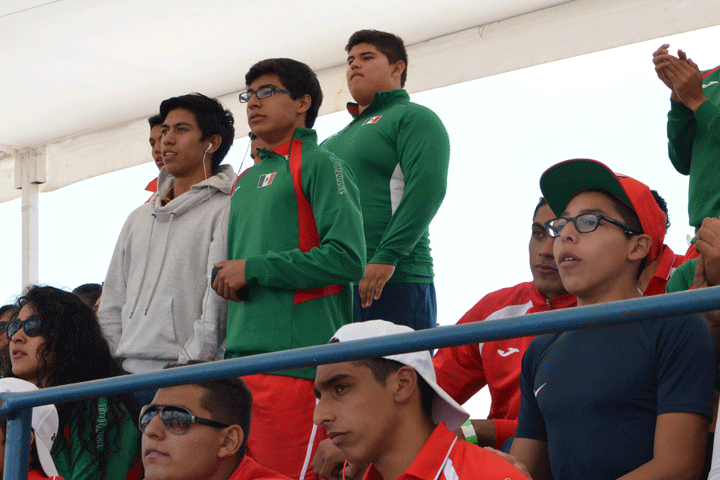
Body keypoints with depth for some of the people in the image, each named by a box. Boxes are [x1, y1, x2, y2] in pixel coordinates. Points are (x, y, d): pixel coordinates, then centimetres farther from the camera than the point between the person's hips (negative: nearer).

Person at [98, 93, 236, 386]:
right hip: (129, 373, 6)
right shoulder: (138, 219, 22)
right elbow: (112, 306, 21)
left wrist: (187, 368, -14)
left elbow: (217, 306, -9)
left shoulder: (226, 210, 0)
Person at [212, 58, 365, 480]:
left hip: (295, 360, -8)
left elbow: (347, 258, -14)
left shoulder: (320, 165, -1)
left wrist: (255, 269, -10)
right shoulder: (247, 179, 23)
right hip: (243, 358, 8)